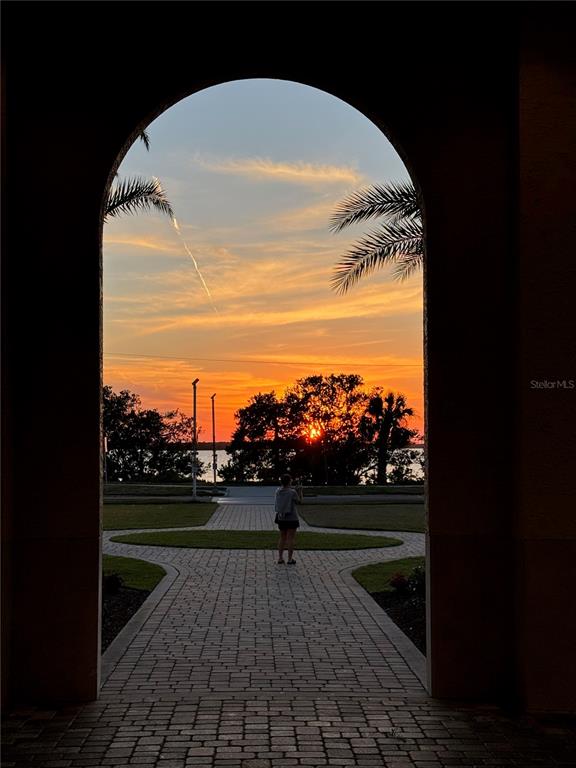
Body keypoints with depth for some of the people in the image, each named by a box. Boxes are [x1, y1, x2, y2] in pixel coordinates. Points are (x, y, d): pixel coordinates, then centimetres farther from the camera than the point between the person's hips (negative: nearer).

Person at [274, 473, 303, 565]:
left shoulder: (278, 491, 1)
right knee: (291, 539, 3)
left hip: (281, 518, 5)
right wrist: (300, 491, 10)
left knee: (282, 538, 14)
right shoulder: (292, 492, -15)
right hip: (292, 519, -5)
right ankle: (290, 559, 5)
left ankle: (280, 558, 12)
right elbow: (299, 502, 0)